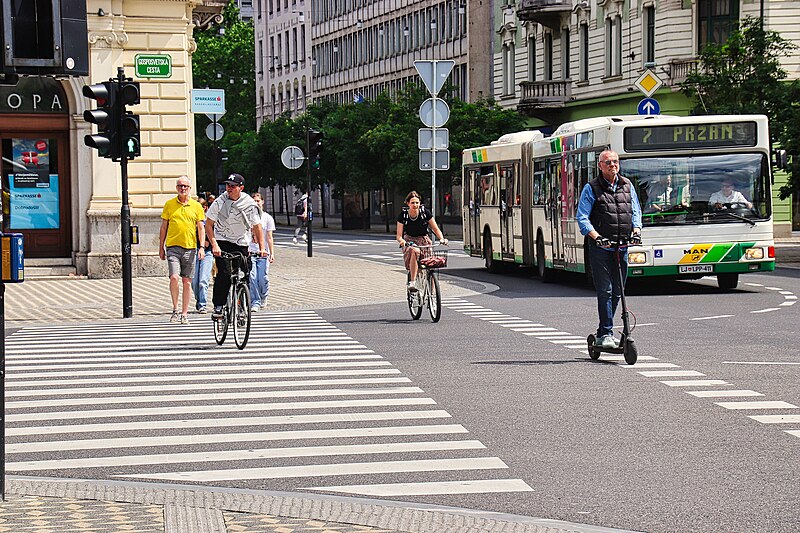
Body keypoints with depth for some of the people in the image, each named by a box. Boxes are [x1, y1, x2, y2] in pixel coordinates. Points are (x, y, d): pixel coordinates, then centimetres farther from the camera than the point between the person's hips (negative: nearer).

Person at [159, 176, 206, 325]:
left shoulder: (196, 206, 7)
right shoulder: (169, 204, 6)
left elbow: (201, 228, 8)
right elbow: (164, 227, 10)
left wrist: (202, 247, -3)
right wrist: (161, 247, 8)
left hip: (190, 248, 1)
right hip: (173, 247, -1)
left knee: (187, 281, 4)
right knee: (174, 277, -16)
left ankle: (184, 314, 11)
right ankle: (175, 309, 0)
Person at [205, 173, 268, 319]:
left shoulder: (250, 204, -6)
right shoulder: (220, 202, -10)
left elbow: (257, 226, 2)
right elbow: (209, 225, -6)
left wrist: (262, 247, -8)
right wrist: (214, 245, -19)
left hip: (241, 244, 2)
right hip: (222, 241, -2)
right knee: (225, 273, -20)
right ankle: (218, 306, -12)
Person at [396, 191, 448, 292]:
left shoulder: (425, 212, -7)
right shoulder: (403, 215, -7)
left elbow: (436, 229, -2)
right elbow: (399, 235, -8)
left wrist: (442, 239, -21)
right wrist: (402, 241, -32)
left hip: (423, 239, 1)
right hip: (409, 240, -1)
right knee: (415, 251, -38)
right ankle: (412, 282, -37)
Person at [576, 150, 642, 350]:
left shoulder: (627, 186, 11)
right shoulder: (591, 188, -3)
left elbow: (636, 211, 14)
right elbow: (582, 218, -7)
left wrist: (636, 230, -5)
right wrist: (597, 236, -21)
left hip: (622, 246, 5)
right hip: (600, 248, -5)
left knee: (617, 292, 9)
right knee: (605, 291, -10)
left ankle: (604, 332, 21)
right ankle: (606, 334, -6)